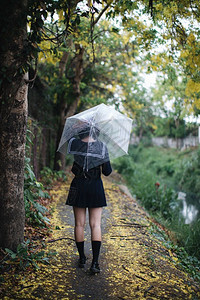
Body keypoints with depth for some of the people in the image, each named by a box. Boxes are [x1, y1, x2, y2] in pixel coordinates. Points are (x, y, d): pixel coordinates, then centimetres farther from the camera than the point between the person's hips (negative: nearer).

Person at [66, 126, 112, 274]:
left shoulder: (74, 143, -5)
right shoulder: (101, 146, -7)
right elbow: (107, 172, -7)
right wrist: (107, 167, 14)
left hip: (78, 187, 1)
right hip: (95, 187, -1)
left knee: (79, 224, 10)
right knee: (95, 224, 2)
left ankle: (82, 258, 21)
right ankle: (95, 262, -2)